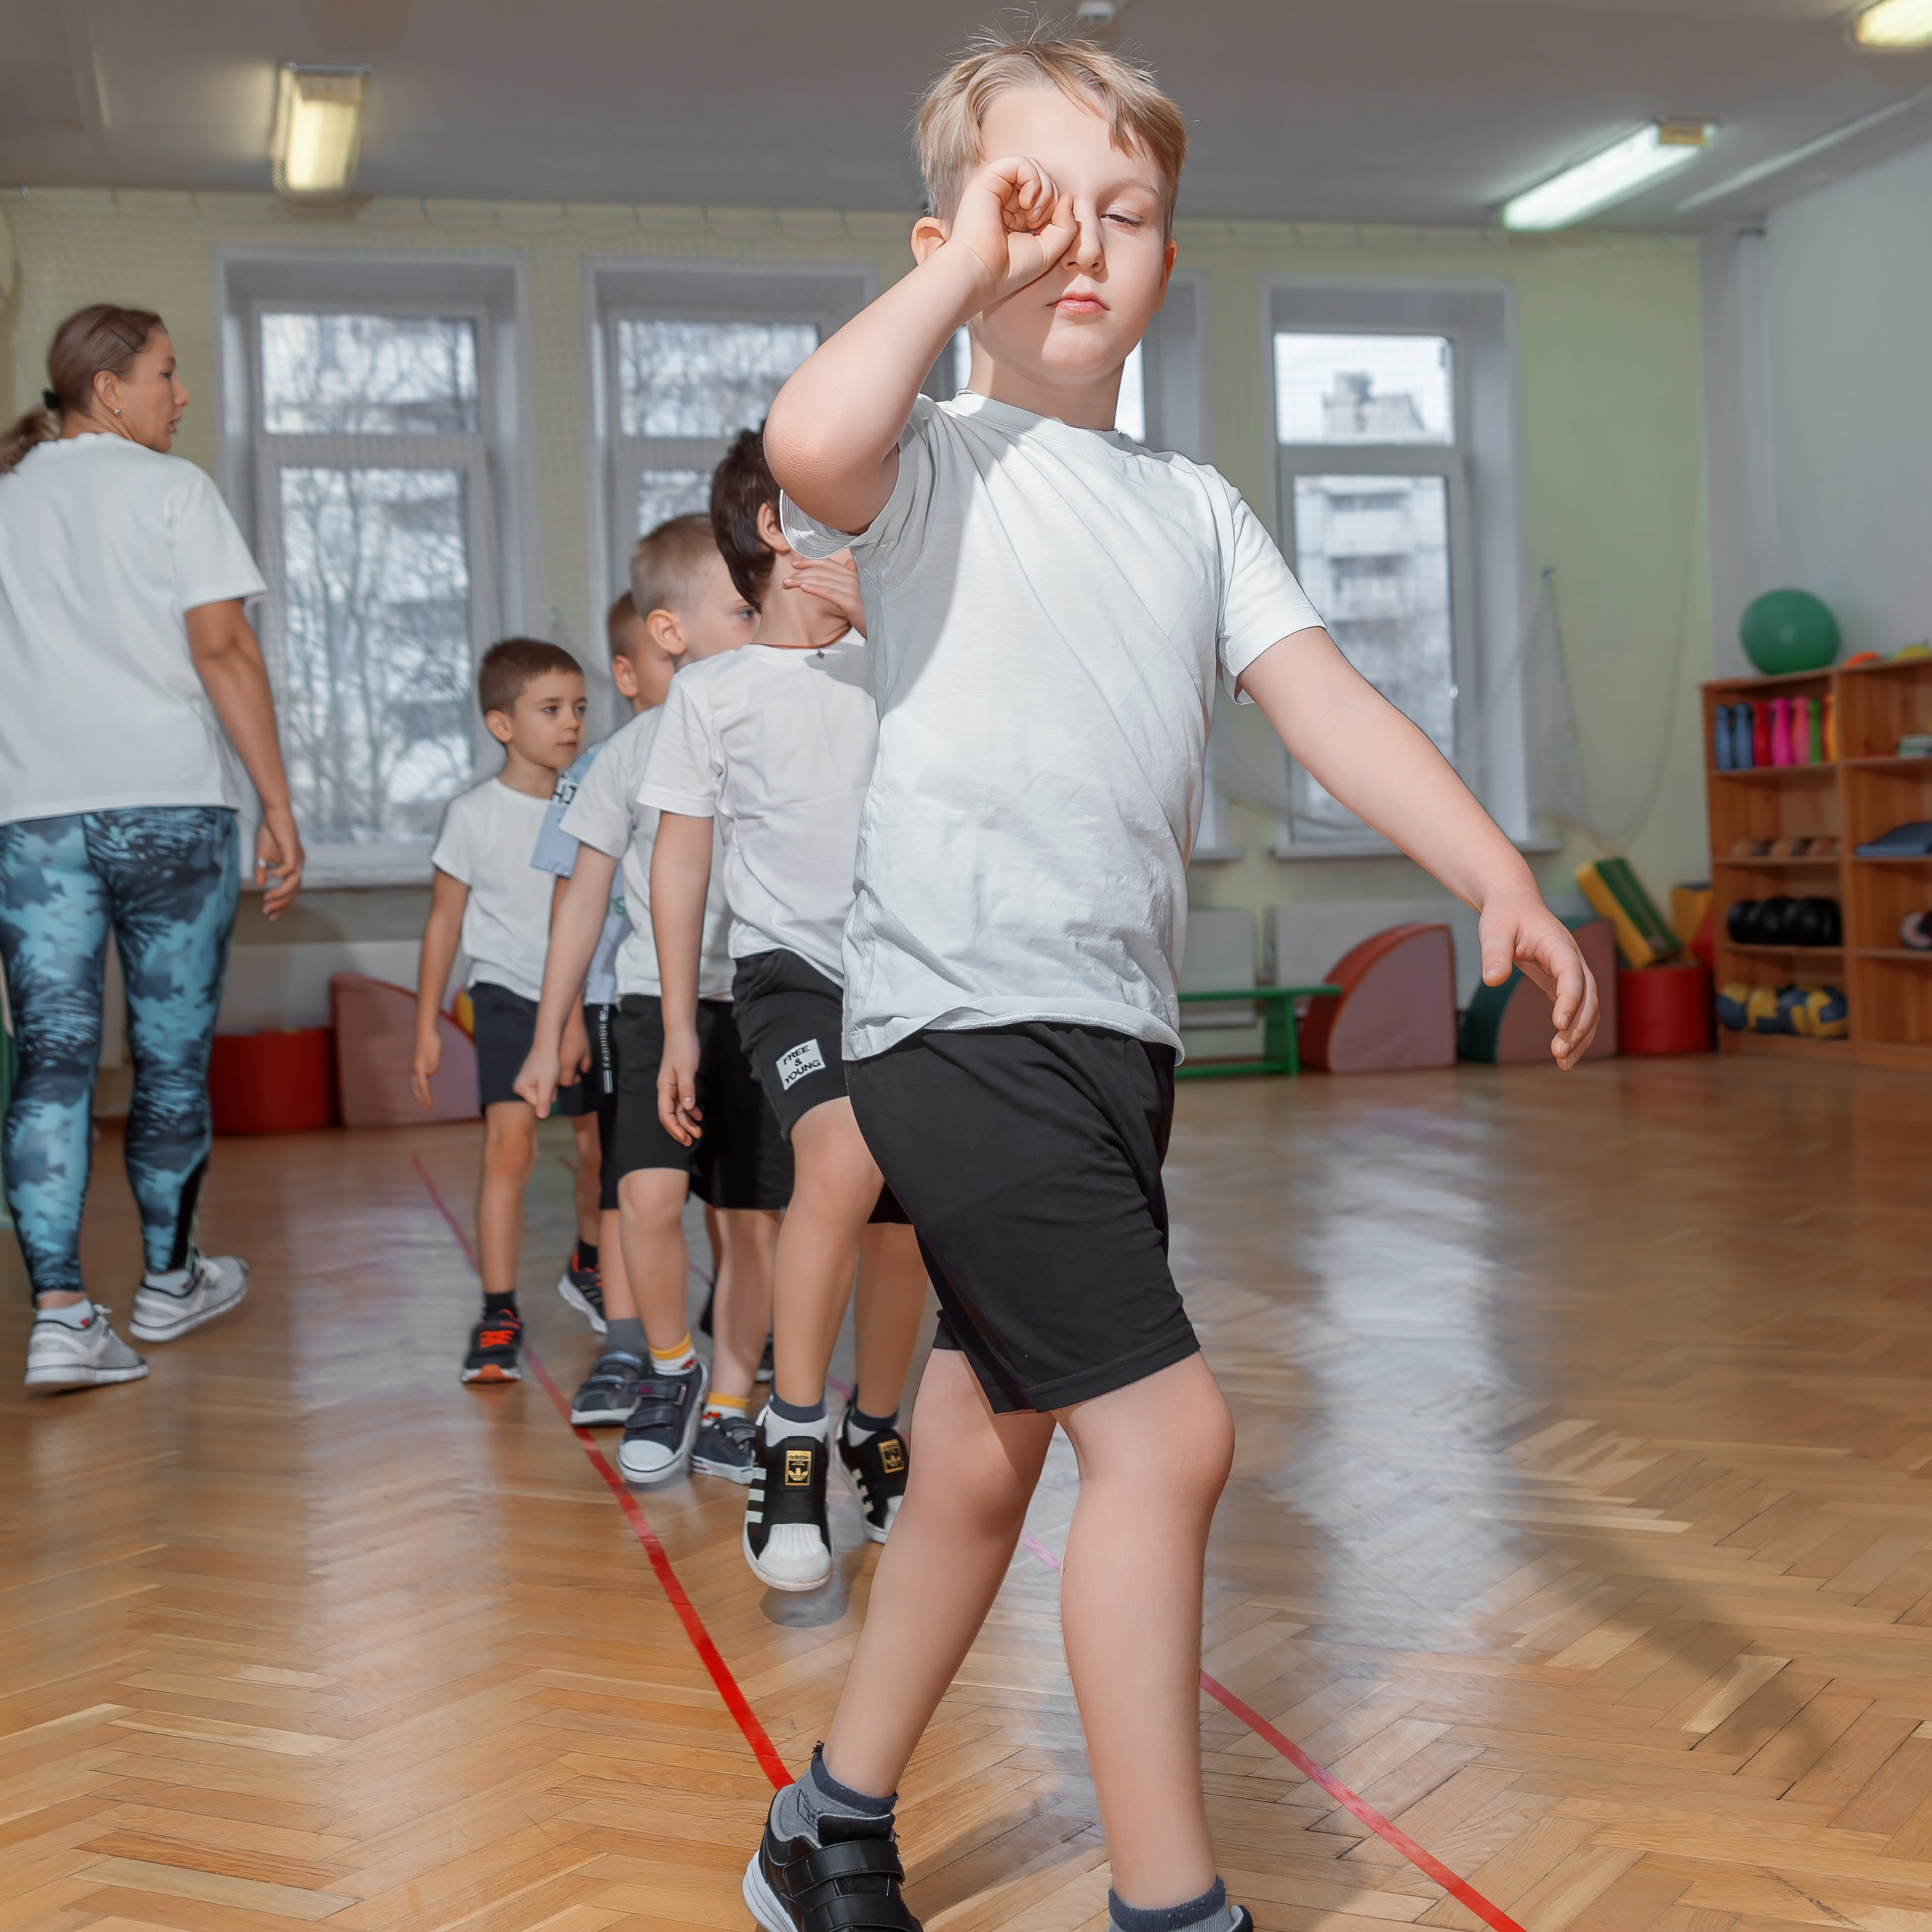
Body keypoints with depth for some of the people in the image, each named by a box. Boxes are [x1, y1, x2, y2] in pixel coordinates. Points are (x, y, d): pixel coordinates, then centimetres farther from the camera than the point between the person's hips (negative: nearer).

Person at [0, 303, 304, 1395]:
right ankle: (170, 1280, 23)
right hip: (170, 803, -4)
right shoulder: (170, 489, 2)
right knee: (173, 1054, 9)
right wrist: (280, 810, -4)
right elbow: (223, 652, -6)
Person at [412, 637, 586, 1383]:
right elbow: (444, 921, 4)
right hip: (509, 995, -3)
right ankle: (499, 1314, -6)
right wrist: (426, 1024, 4)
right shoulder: (474, 814, -3)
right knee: (508, 1146, -13)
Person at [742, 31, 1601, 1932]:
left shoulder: (1196, 507, 16)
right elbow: (809, 441, -26)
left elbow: (1326, 700, 7)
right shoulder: (933, 462, -2)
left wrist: (1496, 875, -6)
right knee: (1164, 1429, -14)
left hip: (1115, 1030, 7)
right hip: (963, 1019, -7)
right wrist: (958, 267, -12)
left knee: (988, 1450, 16)